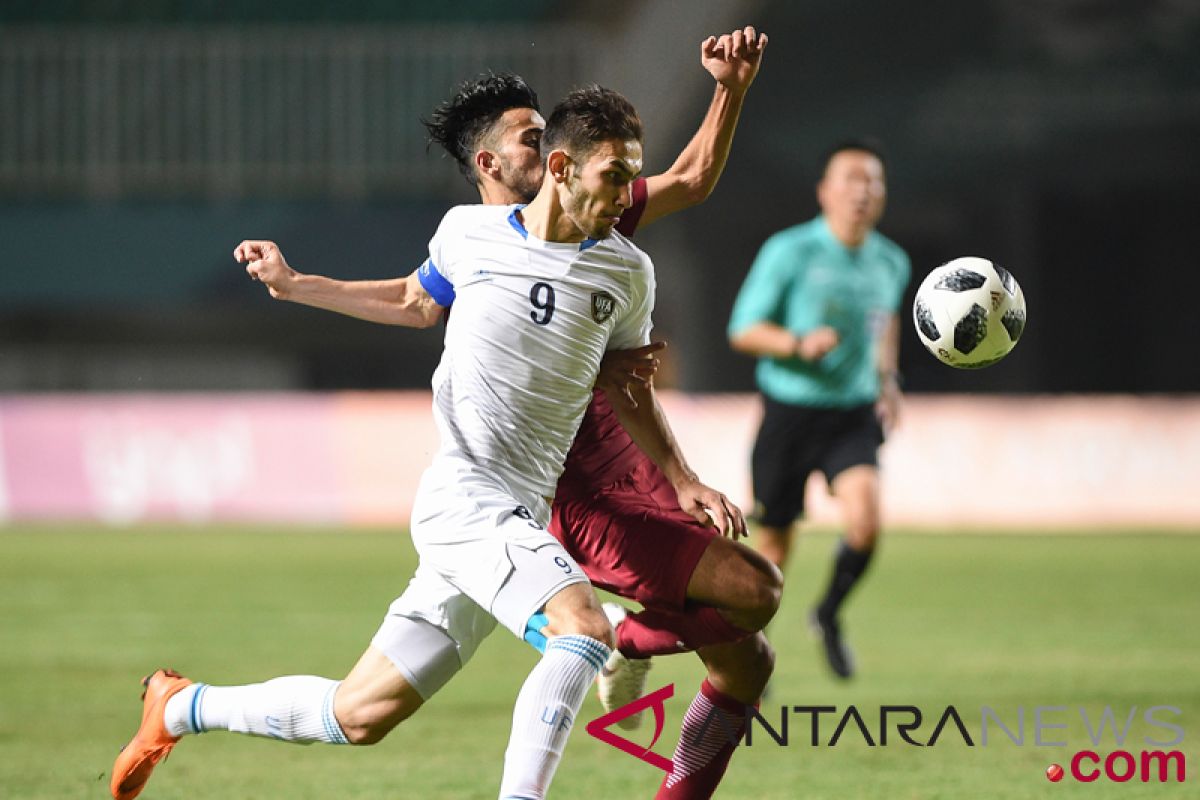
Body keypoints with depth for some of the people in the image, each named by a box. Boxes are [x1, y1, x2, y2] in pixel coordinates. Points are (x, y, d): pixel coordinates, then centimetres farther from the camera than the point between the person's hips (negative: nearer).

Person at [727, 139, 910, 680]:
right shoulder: (788, 252, -10)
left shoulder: (891, 263, 5)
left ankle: (829, 615, 8)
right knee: (774, 545, 4)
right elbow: (743, 330, -9)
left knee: (865, 523, -21)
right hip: (790, 411, -3)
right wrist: (800, 344, -25)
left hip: (854, 414, 3)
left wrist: (887, 379, 13)